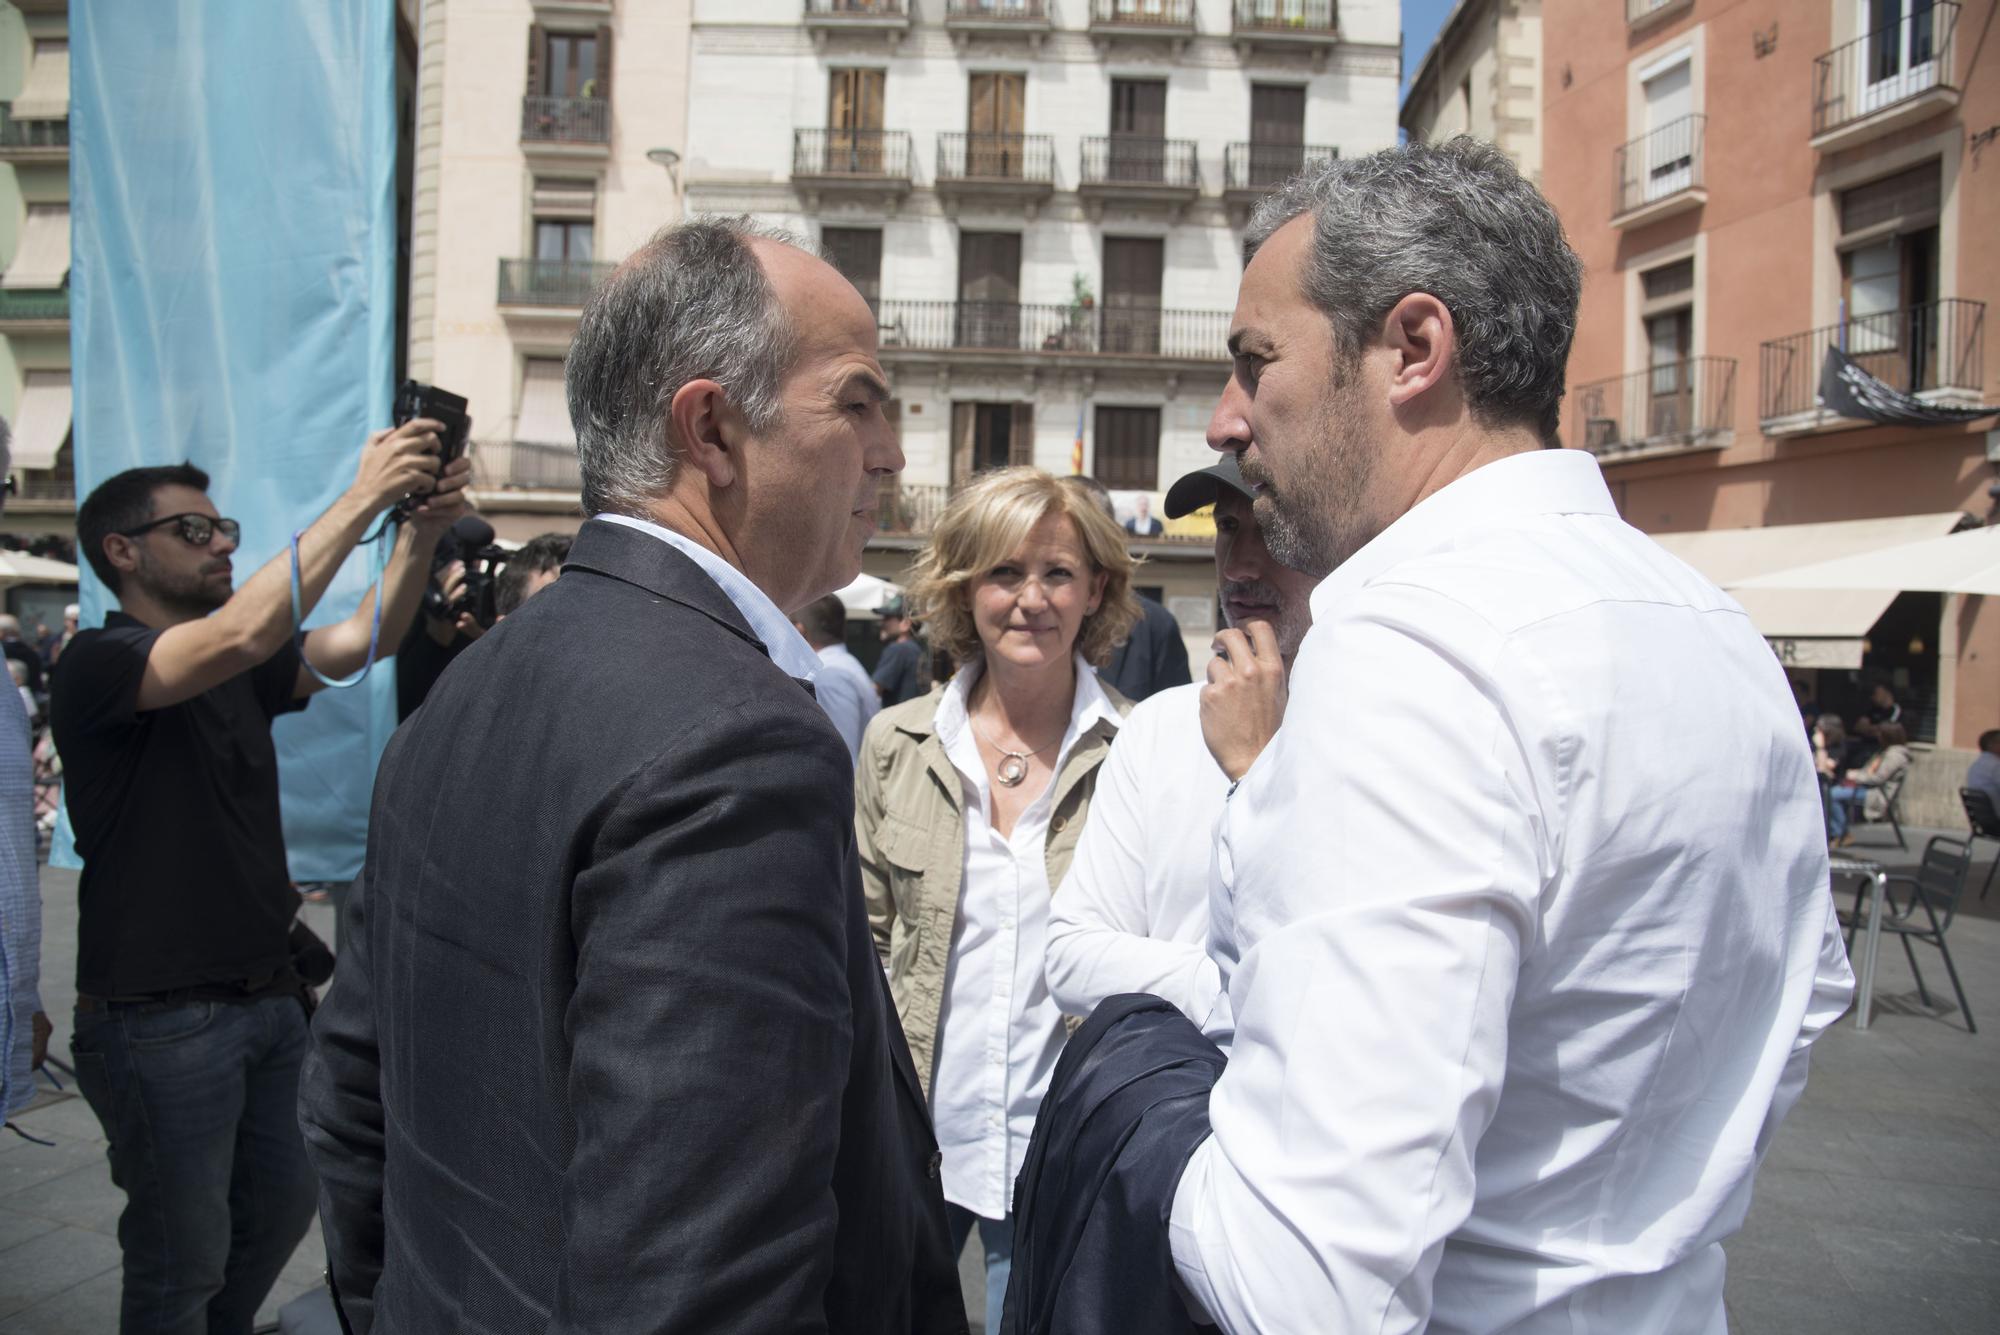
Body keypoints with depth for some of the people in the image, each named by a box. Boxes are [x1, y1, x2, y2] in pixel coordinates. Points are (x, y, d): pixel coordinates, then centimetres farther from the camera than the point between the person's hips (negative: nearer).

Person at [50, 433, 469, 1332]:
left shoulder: (241, 672, 10)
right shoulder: (99, 664, -13)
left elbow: (358, 642, -3)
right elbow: (239, 635, -31)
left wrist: (421, 531, -19)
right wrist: (362, 498, -31)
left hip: (270, 992, 8)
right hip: (161, 1016, -7)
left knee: (279, 1212, 20)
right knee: (182, 1263, 6)